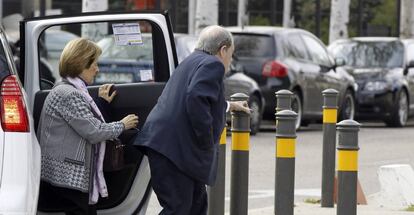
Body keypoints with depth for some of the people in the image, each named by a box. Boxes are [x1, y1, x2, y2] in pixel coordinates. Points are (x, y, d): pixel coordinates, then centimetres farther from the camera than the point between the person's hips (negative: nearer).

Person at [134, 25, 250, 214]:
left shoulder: (193, 62, 25)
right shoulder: (212, 65, -6)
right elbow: (196, 98, -24)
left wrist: (228, 106, 59)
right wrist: (207, 141, -16)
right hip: (174, 147, -11)